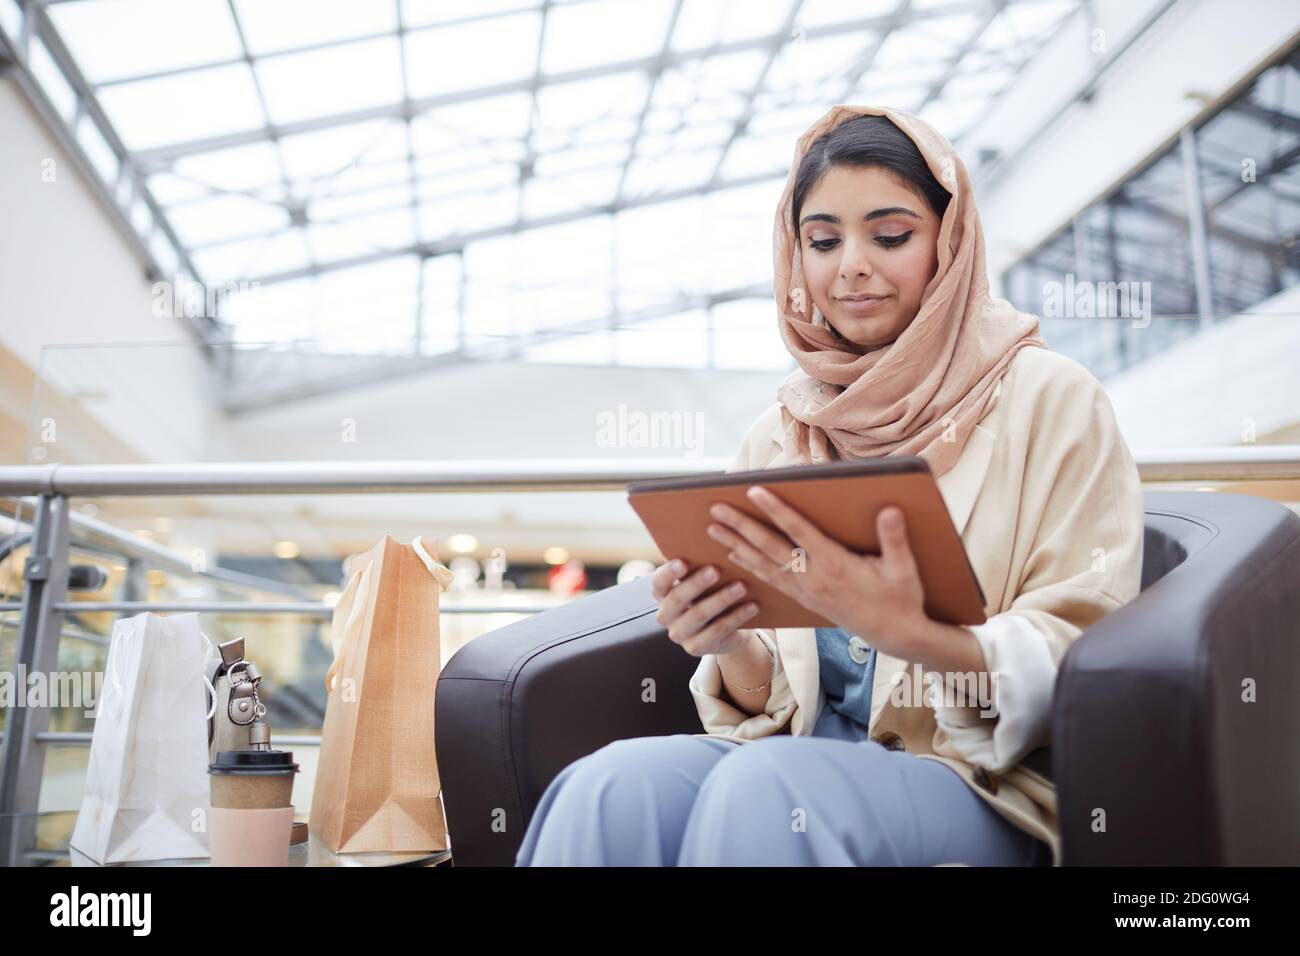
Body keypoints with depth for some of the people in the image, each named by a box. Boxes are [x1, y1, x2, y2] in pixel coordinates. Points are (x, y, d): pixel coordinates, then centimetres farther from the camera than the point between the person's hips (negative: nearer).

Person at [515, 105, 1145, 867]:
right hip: (807, 755, 3)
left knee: (761, 789, -33)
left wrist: (910, 634, -25)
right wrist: (731, 648, -13)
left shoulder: (1049, 399, 0)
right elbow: (773, 705, 11)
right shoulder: (778, 435, 11)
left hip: (985, 788, -2)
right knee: (611, 788, -29)